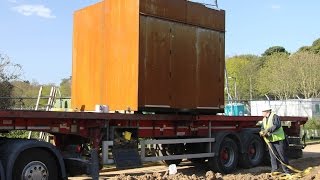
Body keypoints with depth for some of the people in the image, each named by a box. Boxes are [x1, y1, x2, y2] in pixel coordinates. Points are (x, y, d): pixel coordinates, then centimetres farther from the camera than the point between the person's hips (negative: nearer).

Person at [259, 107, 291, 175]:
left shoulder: (274, 116, -9)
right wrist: (262, 132, -10)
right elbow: (263, 128, 12)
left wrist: (268, 130, -28)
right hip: (270, 140, 7)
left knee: (281, 155, -3)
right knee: (273, 155, 5)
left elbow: (277, 125, -23)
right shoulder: (264, 119, 16)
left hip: (278, 139, -7)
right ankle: (274, 170, 9)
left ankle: (286, 171, 4)